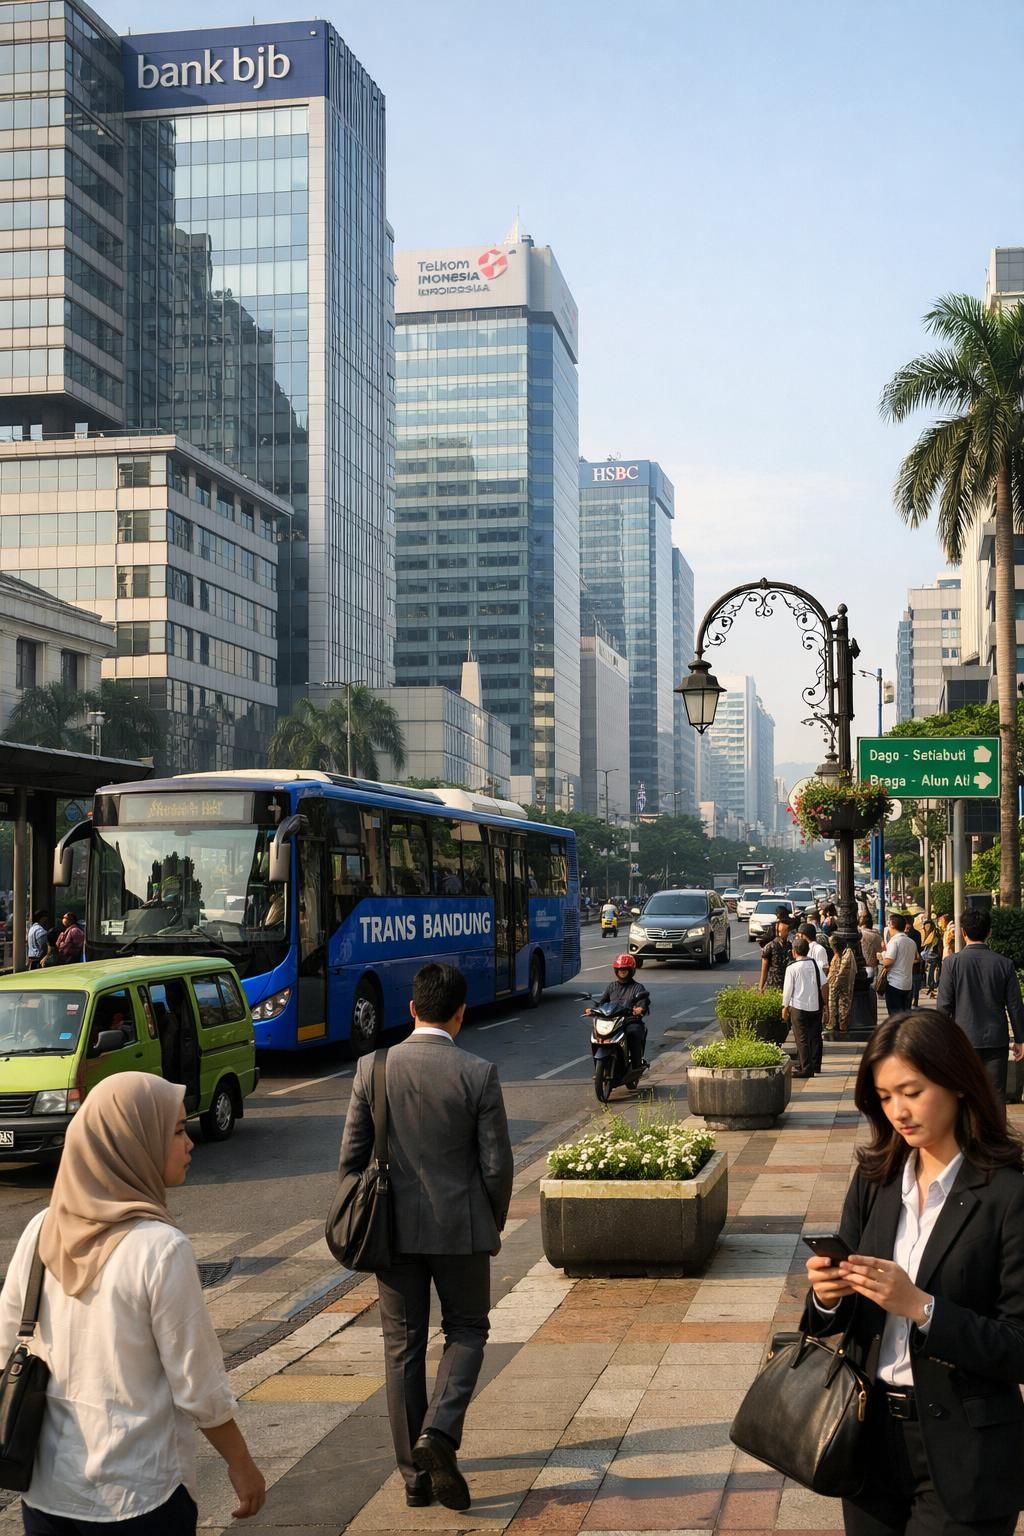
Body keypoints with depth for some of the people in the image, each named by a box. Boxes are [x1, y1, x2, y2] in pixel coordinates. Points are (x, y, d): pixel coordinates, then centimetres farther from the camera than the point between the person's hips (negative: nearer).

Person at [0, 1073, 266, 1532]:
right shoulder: (160, 1248, -19)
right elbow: (199, 1387, -14)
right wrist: (241, 1463, 0)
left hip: (45, 1489, 5)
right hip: (137, 1496, -5)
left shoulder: (41, 1232, -4)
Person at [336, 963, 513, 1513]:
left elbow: (353, 1154, -1)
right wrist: (494, 1224, 9)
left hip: (393, 1230, 2)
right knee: (466, 1331, 17)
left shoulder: (374, 1068, -5)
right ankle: (439, 1433, -5)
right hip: (461, 1228, -2)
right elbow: (496, 1164, -8)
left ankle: (415, 1475, 16)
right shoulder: (478, 1074, -11)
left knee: (402, 1347, 12)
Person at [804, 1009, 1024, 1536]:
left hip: (962, 1459, -5)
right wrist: (828, 1295, -14)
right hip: (872, 1434, 5)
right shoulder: (875, 1178, 3)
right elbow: (840, 1318, 8)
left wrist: (921, 1307, -25)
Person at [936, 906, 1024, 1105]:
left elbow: (944, 1005, -7)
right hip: (996, 1041, 1)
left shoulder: (952, 963, -9)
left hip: (963, 1039, -1)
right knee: (996, 1096, 6)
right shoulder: (1004, 964, -4)